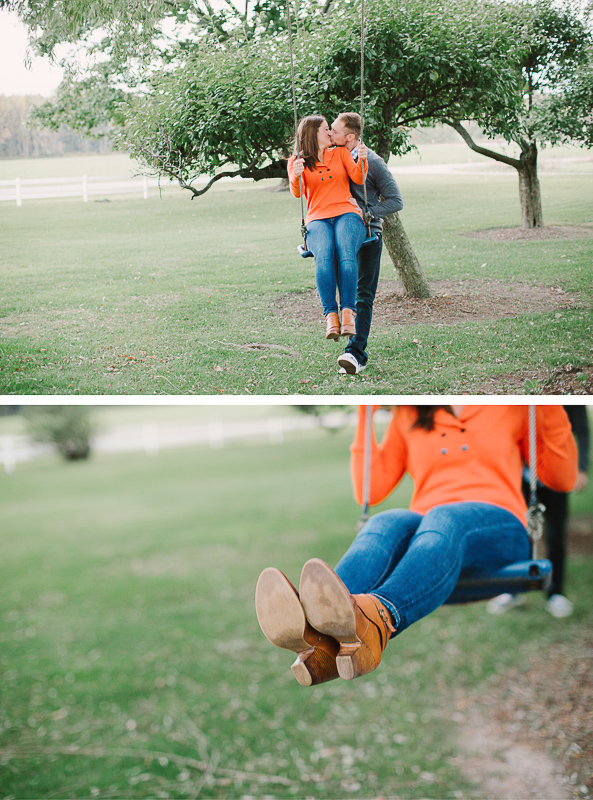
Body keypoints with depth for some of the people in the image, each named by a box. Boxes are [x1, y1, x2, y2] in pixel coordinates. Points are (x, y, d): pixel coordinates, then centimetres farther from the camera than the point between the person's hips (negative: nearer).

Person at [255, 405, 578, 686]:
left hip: (500, 528, -2)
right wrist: (365, 415, 20)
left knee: (444, 519, -38)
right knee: (386, 523, -35)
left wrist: (550, 407, 8)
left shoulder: (512, 407, 22)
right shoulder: (408, 416, 26)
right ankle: (320, 641, -68)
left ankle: (376, 621, -73)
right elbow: (370, 490, 22)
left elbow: (562, 479, 19)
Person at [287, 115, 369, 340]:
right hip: (318, 219, -1)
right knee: (324, 256, -34)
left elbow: (357, 178, 10)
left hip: (347, 214, 1)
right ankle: (330, 315, -39)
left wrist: (362, 160, -10)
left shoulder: (340, 153, 23)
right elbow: (297, 193, 2)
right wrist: (296, 176, -19)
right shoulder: (296, 161, 18)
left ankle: (348, 311, -39)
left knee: (346, 254, -33)